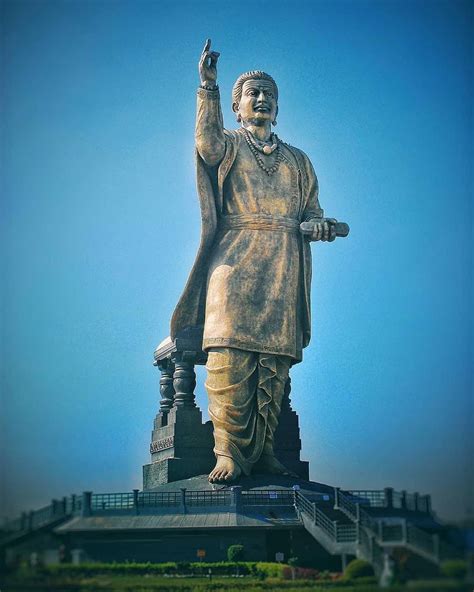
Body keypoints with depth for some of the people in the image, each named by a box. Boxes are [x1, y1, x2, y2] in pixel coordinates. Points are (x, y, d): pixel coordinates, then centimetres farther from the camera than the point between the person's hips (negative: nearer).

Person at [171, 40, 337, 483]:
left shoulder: (297, 161, 28)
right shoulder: (227, 146, 17)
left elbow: (311, 211, 24)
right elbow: (206, 142, -7)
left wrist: (319, 226, -1)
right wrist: (208, 85, -20)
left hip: (284, 268, 3)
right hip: (235, 261, -3)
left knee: (275, 359, -9)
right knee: (230, 354, -19)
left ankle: (262, 450, -9)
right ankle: (228, 452, -22)